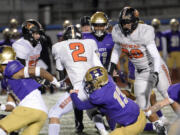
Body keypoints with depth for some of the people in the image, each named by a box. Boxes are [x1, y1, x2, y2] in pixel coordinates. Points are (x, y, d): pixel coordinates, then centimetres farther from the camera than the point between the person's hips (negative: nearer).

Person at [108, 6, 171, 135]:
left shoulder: (144, 32, -24)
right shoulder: (117, 32, -8)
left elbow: (156, 56, -23)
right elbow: (117, 49, 12)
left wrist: (155, 74, -34)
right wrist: (111, 68, 7)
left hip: (156, 68, -5)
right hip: (140, 73, 5)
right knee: (144, 105, 1)